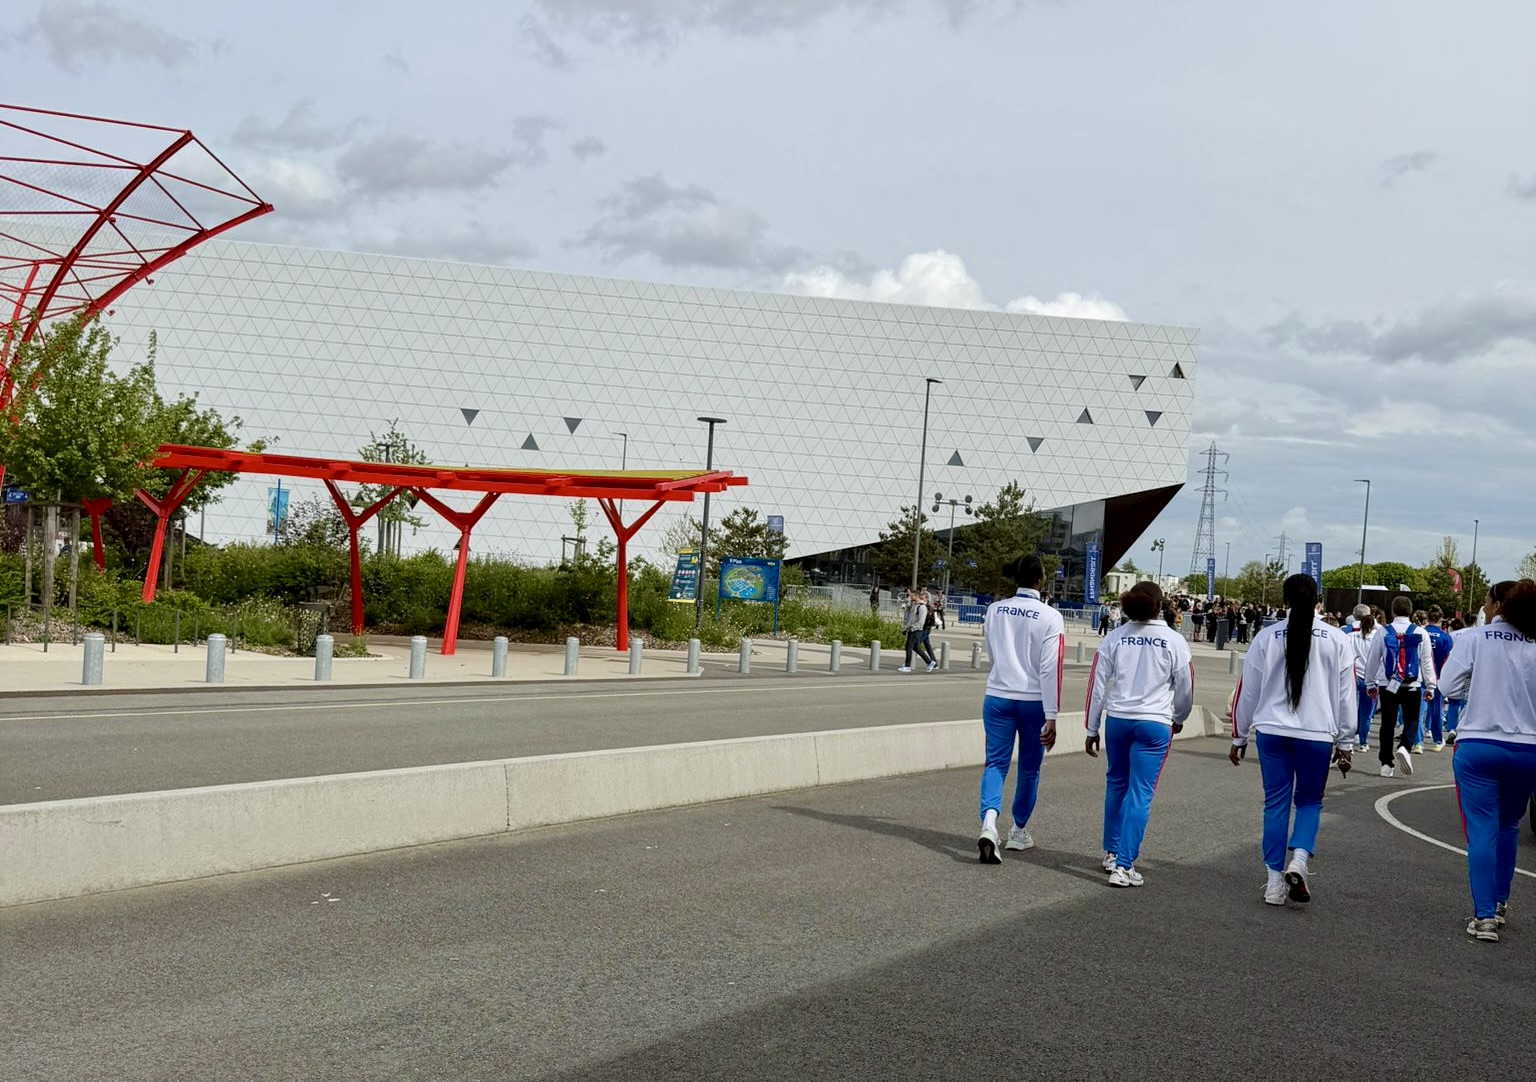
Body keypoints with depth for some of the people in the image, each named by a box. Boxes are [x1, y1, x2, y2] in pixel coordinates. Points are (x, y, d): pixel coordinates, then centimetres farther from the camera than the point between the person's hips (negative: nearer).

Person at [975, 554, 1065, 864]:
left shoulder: (995, 610, 1)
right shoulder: (1050, 617, -11)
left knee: (996, 762, 3)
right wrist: (1051, 717, -11)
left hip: (998, 697, 2)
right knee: (1029, 768, 14)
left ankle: (989, 820, -21)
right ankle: (1019, 832, 28)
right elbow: (1051, 668, -13)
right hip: (1034, 701, -2)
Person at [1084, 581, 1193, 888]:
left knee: (1116, 784, 20)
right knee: (1140, 793, -1)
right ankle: (1123, 866, -4)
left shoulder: (1114, 639, 0)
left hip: (1117, 719, 3)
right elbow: (1185, 688, 4)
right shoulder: (1175, 642, -4)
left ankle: (1111, 853, 30)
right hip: (1155, 724, -3)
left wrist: (1092, 729, 9)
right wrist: (1178, 719, 23)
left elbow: (1097, 684, 1)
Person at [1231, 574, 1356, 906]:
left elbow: (1248, 690, 3)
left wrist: (1239, 736, 13)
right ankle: (1299, 860, -8)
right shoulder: (1338, 640, -1)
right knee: (1310, 801, 15)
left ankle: (1276, 882, 8)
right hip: (1318, 735, 0)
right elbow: (1346, 695, 2)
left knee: (1276, 803, 7)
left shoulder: (1267, 637, -1)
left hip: (1273, 732, 0)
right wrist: (1345, 742, 10)